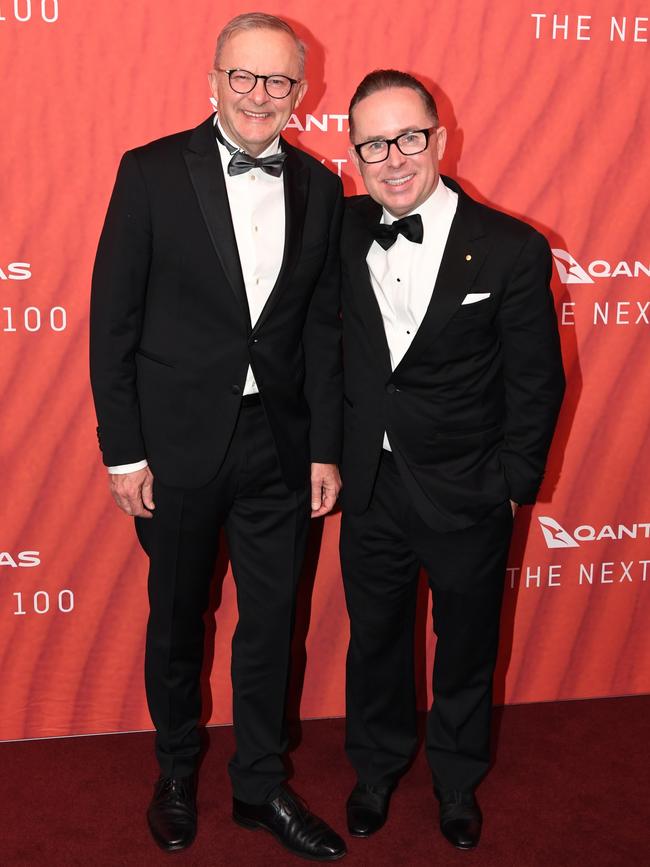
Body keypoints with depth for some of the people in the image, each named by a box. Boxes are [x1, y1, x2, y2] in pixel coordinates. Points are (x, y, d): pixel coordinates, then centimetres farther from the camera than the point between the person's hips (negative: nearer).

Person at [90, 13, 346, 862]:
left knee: (271, 622, 13)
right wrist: (123, 451, -9)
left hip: (278, 444, 3)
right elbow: (113, 320, -7)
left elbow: (324, 328, 5)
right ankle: (176, 770, 39)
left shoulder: (320, 188, 2)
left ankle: (260, 784, 34)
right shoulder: (151, 172, -7)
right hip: (178, 443, -2)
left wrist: (326, 448, 2)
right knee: (177, 619, 15)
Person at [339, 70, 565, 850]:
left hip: (467, 499, -2)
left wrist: (511, 485, -8)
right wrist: (336, 456, -3)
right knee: (374, 638, 20)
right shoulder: (344, 233, -4)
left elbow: (537, 382, -8)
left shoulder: (511, 250, -14)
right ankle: (377, 765, 46)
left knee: (465, 647, 18)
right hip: (371, 492, 3)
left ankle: (457, 777, 44)